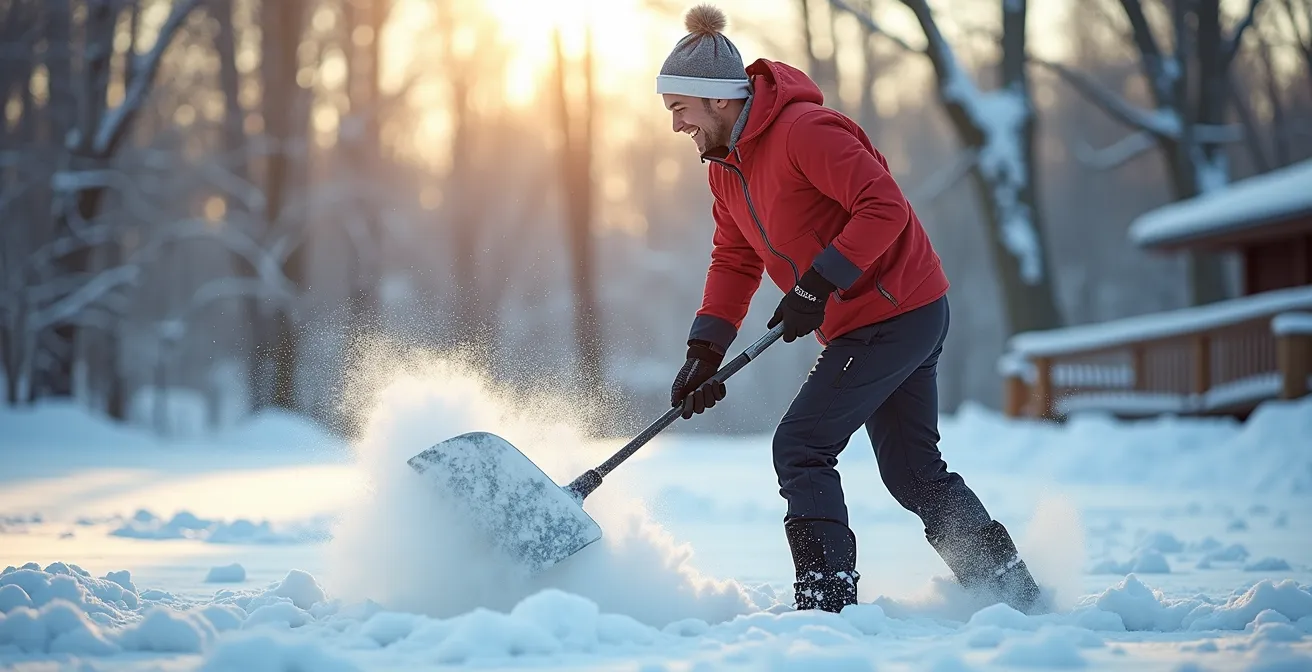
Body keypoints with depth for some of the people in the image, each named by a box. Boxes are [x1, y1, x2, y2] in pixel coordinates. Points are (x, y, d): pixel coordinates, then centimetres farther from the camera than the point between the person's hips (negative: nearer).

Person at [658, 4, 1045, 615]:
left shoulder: (804, 130, -21)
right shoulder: (724, 165, 8)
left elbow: (884, 207, -25)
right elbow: (734, 260, 11)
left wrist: (817, 285, -27)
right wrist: (705, 350, 0)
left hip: (897, 310, -10)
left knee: (801, 446, -12)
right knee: (914, 471, 15)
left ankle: (827, 601, -9)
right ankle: (1011, 588, 25)